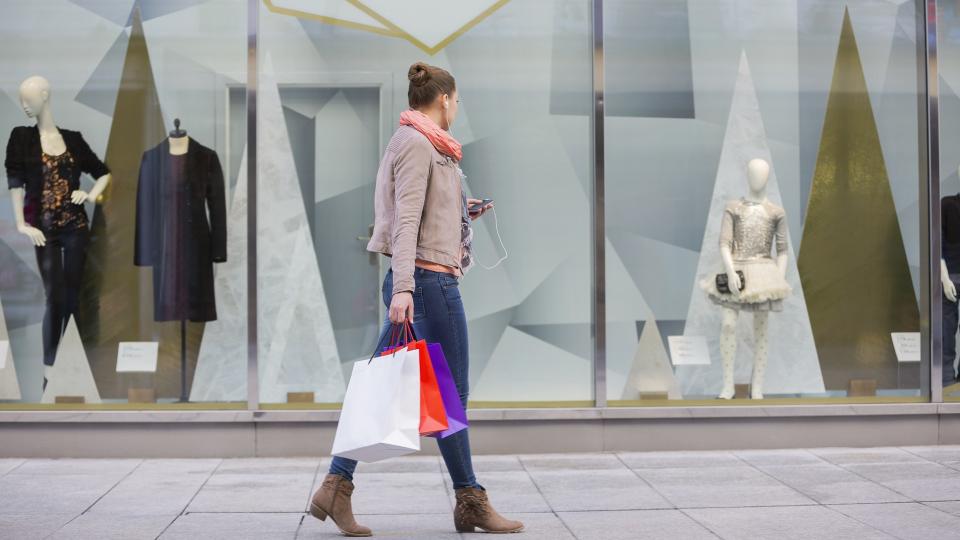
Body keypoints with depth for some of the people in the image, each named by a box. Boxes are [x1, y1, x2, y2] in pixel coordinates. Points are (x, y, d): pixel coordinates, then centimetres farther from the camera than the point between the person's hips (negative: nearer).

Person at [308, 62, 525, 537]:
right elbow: (405, 221, -19)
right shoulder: (416, 144, -11)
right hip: (429, 280, -10)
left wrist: (462, 213, 22)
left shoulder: (422, 145, 18)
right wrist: (403, 287, -26)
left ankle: (337, 487, 6)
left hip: (424, 282, 10)